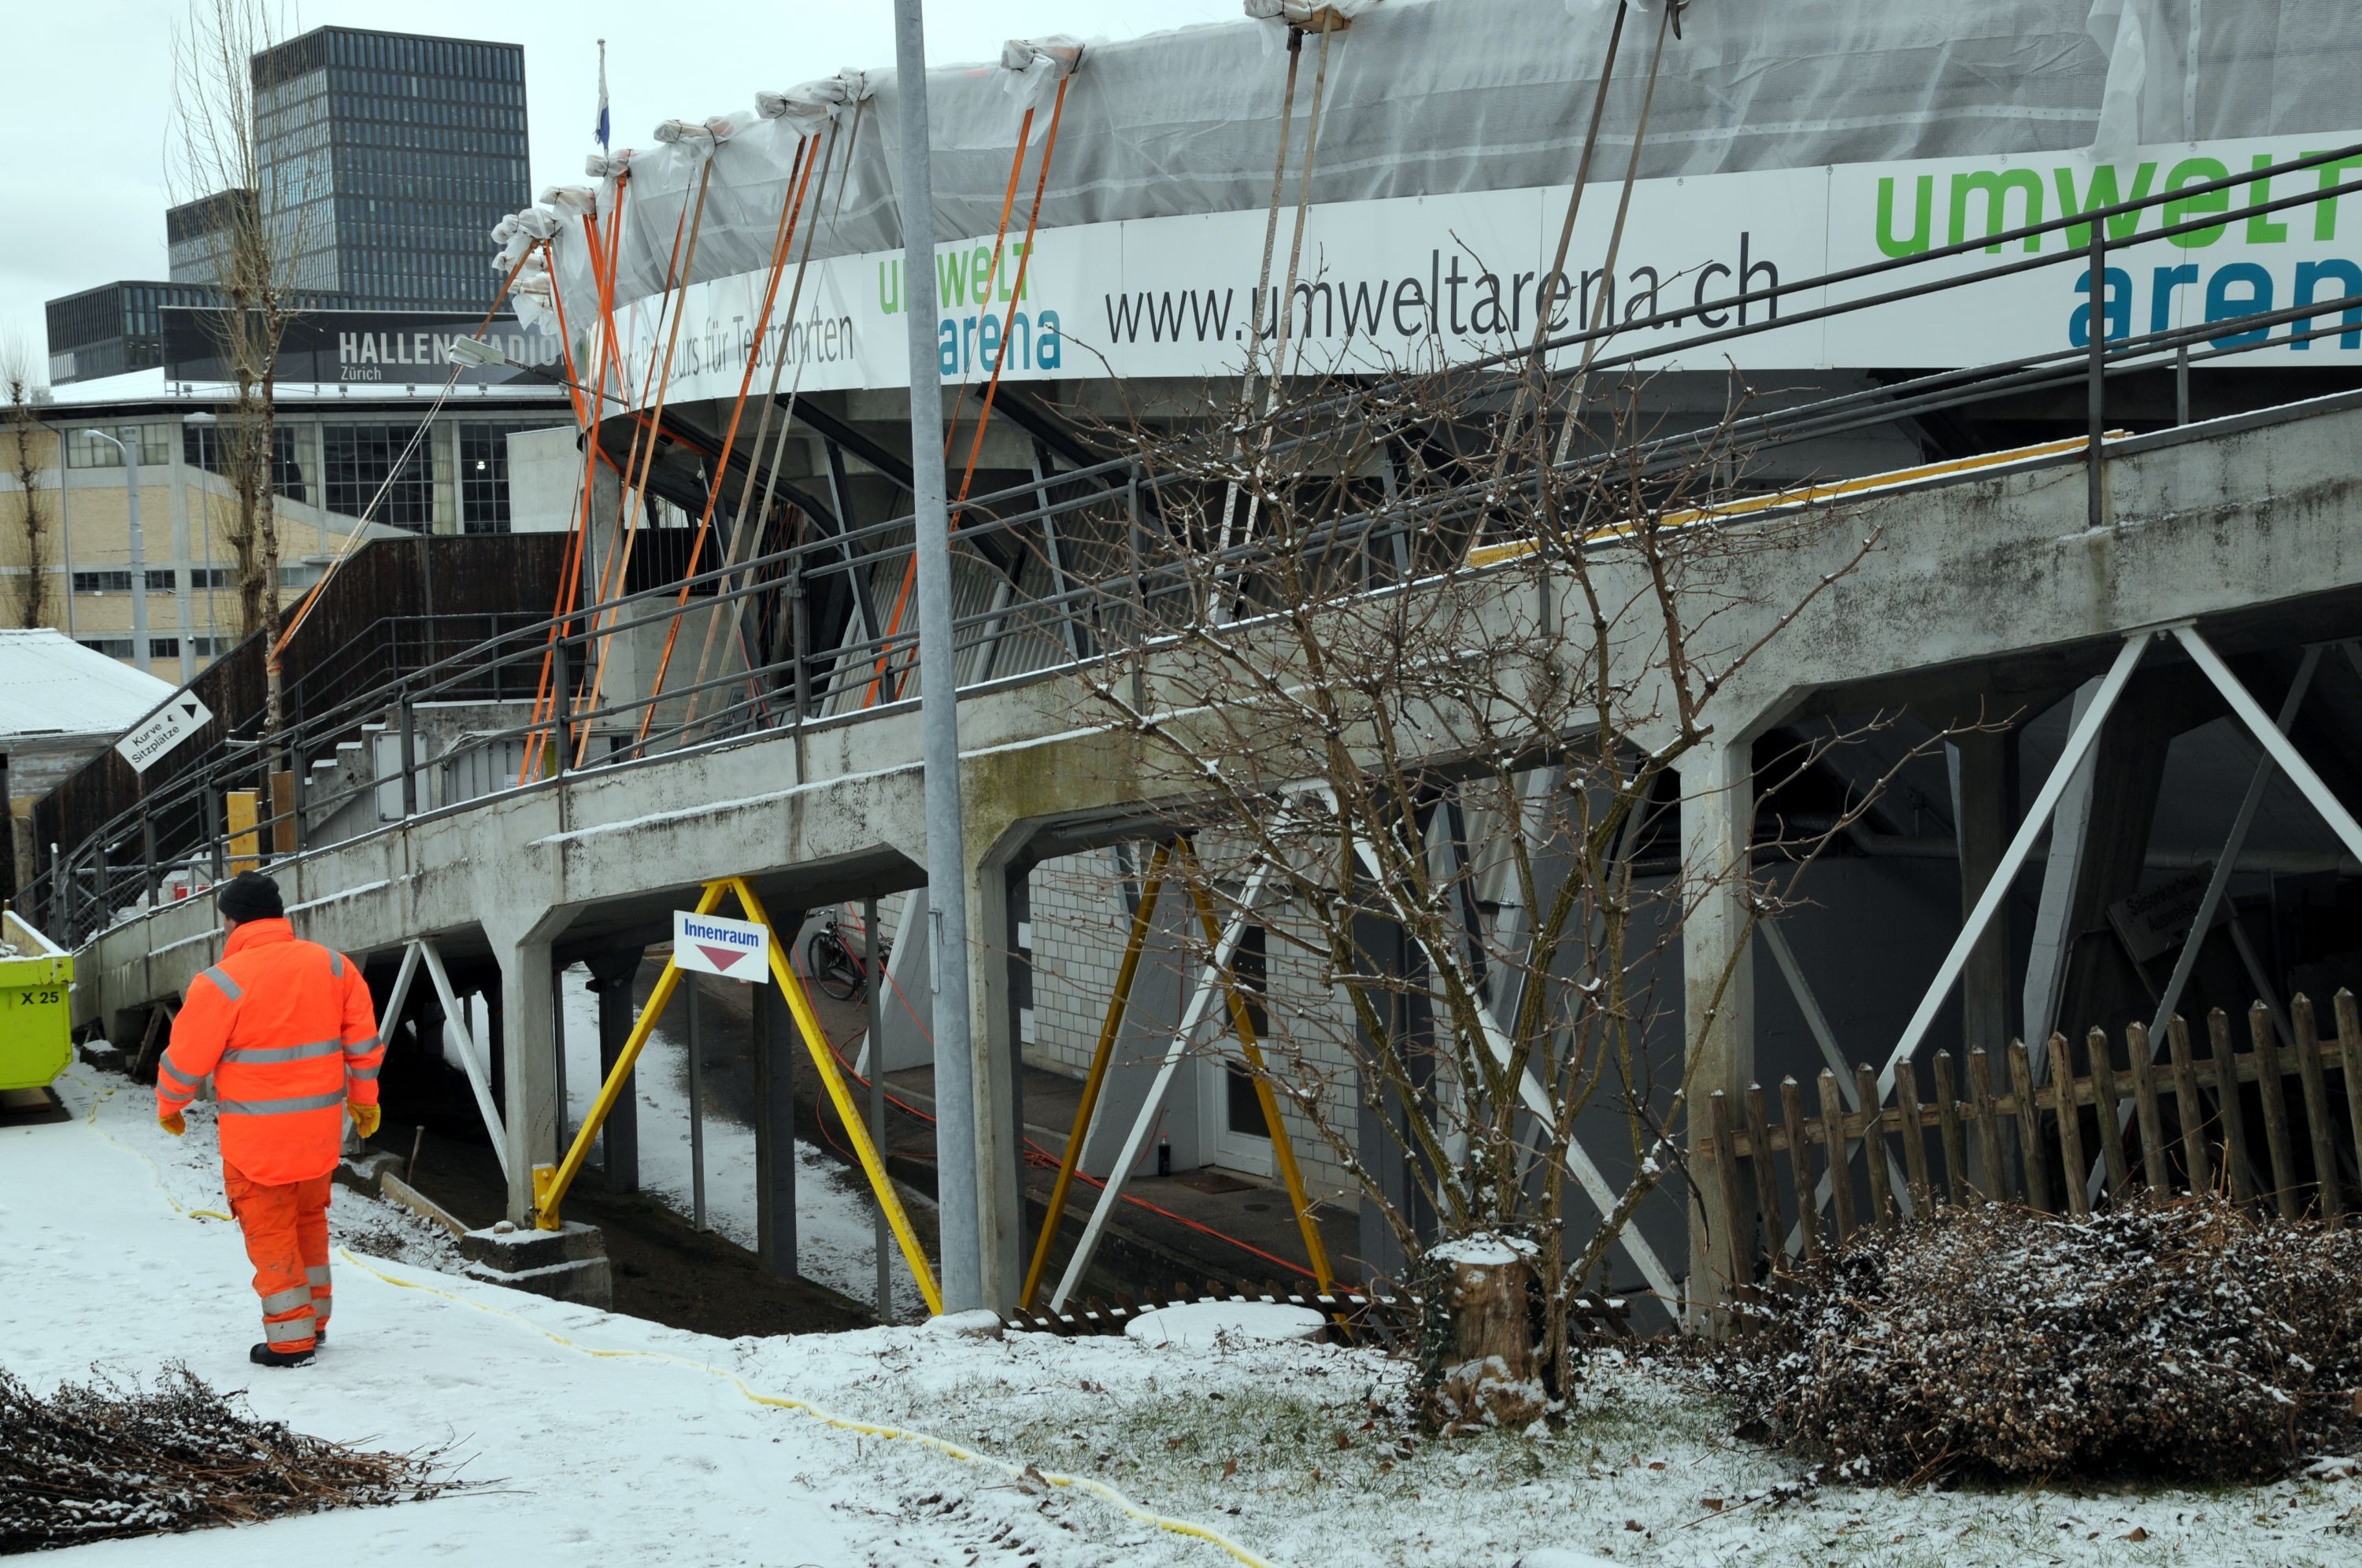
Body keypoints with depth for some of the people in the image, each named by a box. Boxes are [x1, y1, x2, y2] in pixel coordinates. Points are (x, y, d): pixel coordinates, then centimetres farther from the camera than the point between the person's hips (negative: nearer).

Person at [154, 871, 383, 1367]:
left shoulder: (221, 984, -15)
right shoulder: (333, 966, -1)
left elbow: (185, 1060, -7)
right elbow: (363, 1042, 5)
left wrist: (169, 1107, 11)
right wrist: (363, 1100, 19)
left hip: (256, 1137, -5)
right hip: (319, 1129, 5)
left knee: (270, 1232, 7)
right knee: (309, 1220, 22)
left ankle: (290, 1338, 10)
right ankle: (315, 1319, 31)